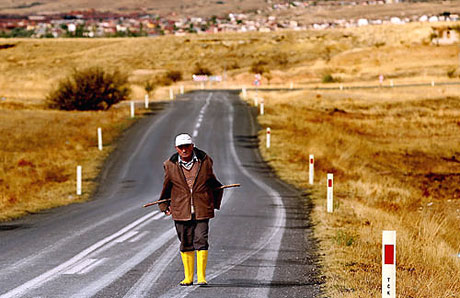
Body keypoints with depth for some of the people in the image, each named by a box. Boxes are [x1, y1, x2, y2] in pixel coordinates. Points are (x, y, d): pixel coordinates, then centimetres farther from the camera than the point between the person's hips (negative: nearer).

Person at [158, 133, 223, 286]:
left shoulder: (204, 162, 2)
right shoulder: (171, 166, 2)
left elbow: (214, 184, 15)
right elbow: (166, 187, 16)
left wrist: (215, 203, 15)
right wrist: (165, 206, 16)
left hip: (202, 211, -1)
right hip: (181, 212, 1)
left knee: (201, 241, -8)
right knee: (186, 244, 6)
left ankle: (201, 276, -2)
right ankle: (188, 277, 17)